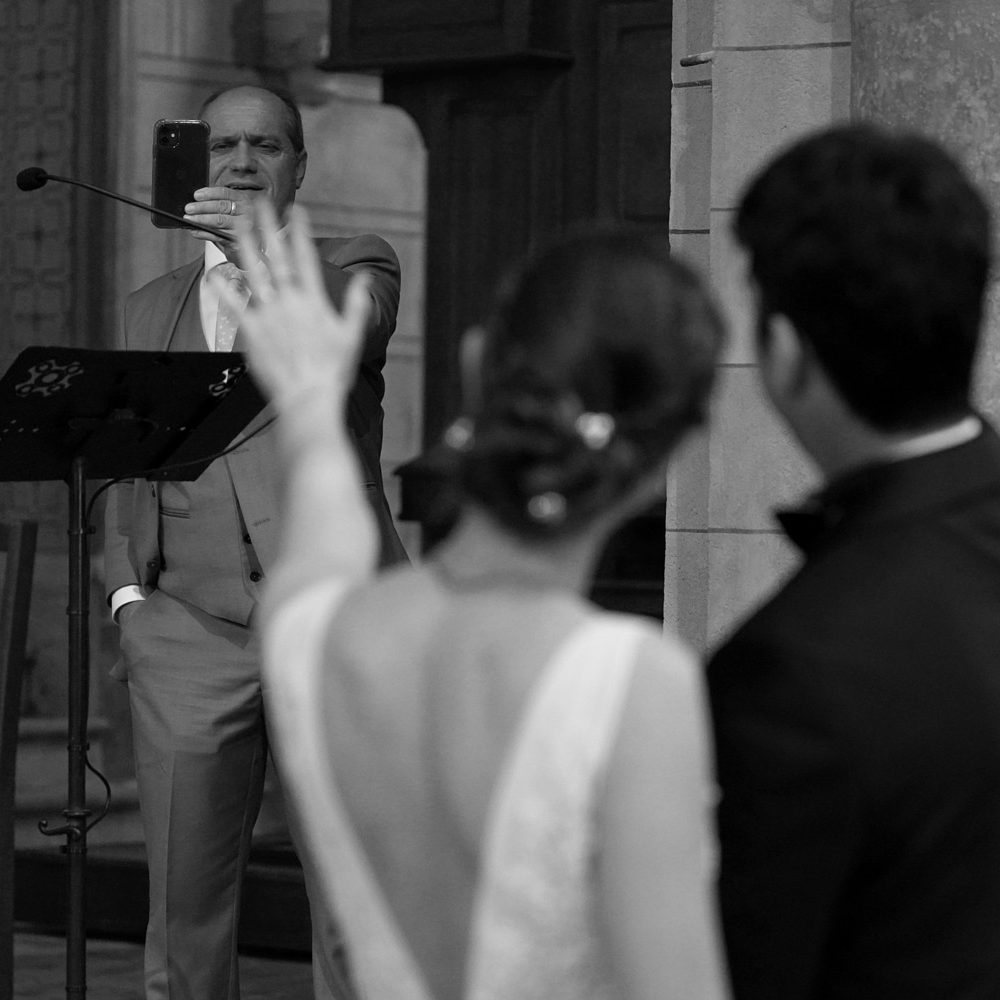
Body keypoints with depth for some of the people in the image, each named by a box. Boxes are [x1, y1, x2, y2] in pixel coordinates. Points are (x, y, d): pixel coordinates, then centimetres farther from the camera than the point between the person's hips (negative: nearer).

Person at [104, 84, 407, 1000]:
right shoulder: (154, 308, 22)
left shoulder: (353, 268, 12)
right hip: (189, 629, 3)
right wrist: (128, 589, 7)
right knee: (184, 903, 0)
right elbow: (128, 467, 22)